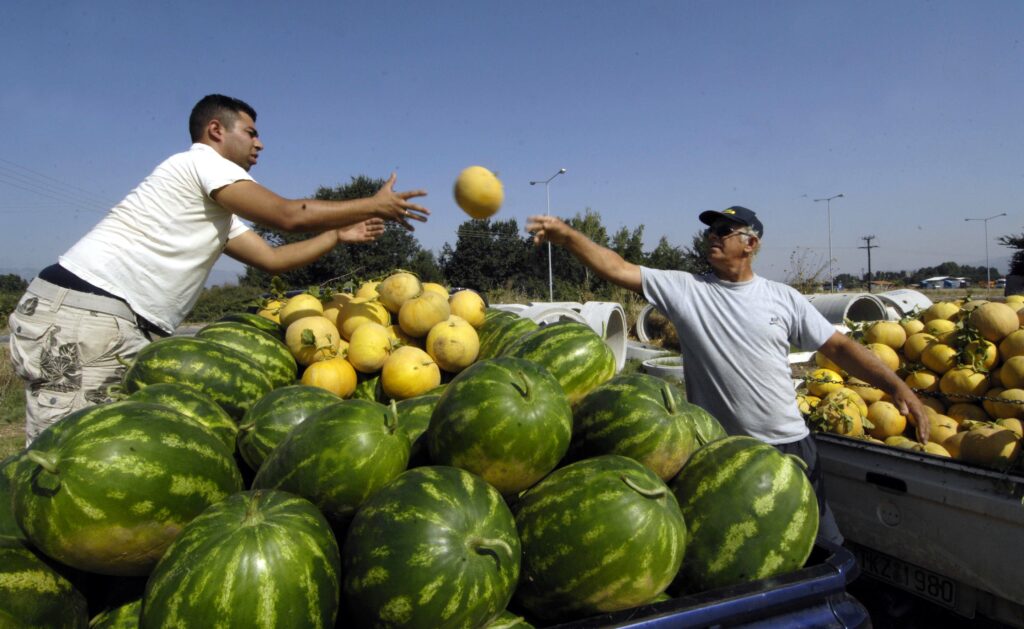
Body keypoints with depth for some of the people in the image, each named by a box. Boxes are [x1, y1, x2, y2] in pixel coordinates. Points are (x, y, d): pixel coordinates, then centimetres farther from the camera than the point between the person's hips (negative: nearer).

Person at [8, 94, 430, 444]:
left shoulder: (219, 214, 23)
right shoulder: (201, 161, -5)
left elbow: (273, 259, 19)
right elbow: (289, 215, -13)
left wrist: (339, 236, 19)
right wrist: (375, 205, -4)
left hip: (131, 327, 10)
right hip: (82, 314, -10)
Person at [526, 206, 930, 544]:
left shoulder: (784, 298, 2)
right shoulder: (684, 289, -3)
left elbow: (839, 347, 3)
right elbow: (618, 269, -12)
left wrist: (897, 386, -7)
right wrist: (566, 236, -23)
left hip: (789, 445, 2)